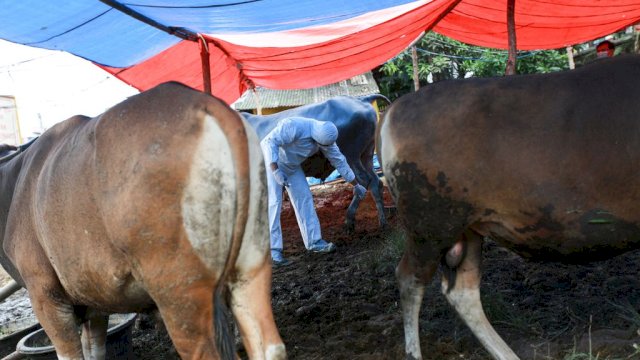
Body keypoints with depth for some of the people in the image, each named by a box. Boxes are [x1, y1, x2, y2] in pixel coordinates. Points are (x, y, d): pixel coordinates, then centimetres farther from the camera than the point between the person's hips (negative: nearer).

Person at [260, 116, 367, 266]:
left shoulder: (326, 137, -11)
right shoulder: (295, 126, -34)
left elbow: (339, 161, -1)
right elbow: (270, 142, -36)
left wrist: (356, 185, 6)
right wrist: (275, 171, -43)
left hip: (292, 166, 7)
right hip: (271, 161, -7)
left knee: (304, 198, 3)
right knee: (274, 202, -14)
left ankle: (314, 241, 10)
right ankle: (273, 251, -15)